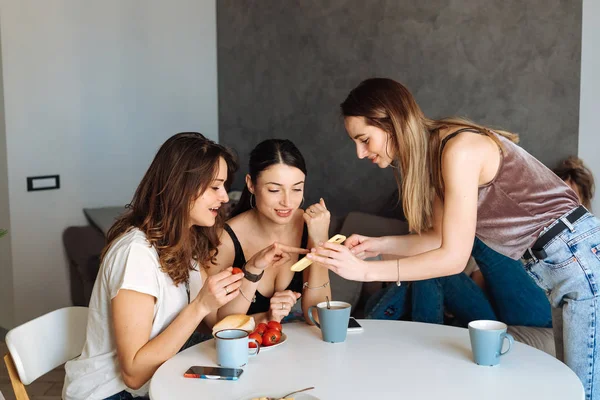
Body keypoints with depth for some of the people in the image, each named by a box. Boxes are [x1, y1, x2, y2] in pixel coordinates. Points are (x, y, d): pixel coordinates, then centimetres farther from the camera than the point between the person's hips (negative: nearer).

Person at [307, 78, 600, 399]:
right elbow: (441, 237, 11)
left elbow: (453, 258, -21)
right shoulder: (430, 156, 6)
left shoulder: (460, 148, -21)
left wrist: (364, 271, -20)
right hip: (558, 269, 9)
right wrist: (378, 245, -1)